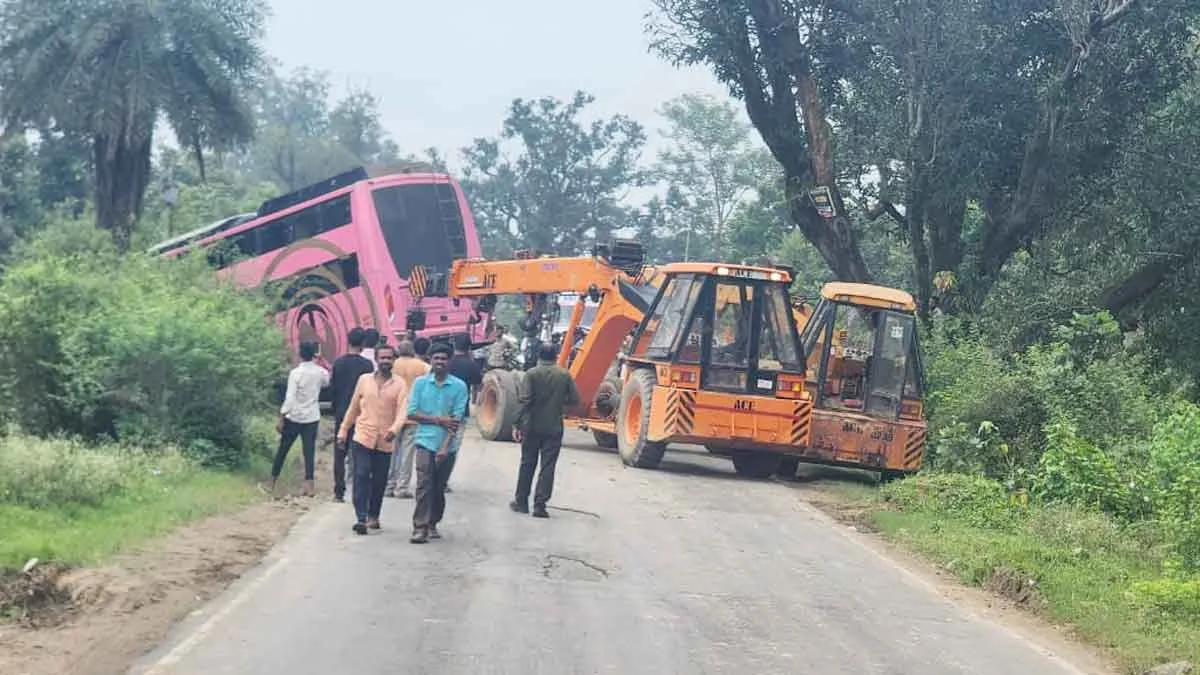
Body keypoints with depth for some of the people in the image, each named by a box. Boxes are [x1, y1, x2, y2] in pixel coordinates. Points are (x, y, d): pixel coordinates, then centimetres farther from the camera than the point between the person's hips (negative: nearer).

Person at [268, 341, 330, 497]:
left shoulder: (295, 373, -15)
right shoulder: (320, 372, -3)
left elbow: (289, 398, -18)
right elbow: (327, 383, 22)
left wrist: (281, 418, -14)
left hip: (294, 417, -2)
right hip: (312, 418, 2)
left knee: (283, 449, 11)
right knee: (309, 452, 2)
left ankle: (272, 482, 20)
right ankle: (309, 486, -5)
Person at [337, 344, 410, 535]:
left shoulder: (400, 384, 0)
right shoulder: (364, 380, 6)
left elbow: (402, 411, -11)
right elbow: (353, 408, 13)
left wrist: (394, 429, -29)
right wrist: (343, 431, 13)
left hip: (385, 442, 0)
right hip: (362, 438, 0)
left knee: (379, 481, 8)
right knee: (361, 477, -11)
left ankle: (373, 516, 24)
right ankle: (361, 518, -14)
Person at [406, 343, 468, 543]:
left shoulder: (459, 386, -1)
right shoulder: (420, 383, 2)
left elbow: (456, 419, -6)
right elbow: (411, 413, -1)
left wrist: (445, 446, -14)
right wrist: (438, 419, -9)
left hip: (447, 445, 1)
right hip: (425, 442, -1)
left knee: (439, 488, 9)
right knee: (424, 486, -9)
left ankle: (432, 524, 23)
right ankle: (420, 527, -9)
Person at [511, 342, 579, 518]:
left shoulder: (532, 374, -7)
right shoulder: (564, 375, -1)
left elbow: (523, 400, -15)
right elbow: (574, 400, -1)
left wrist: (517, 424, -14)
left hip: (532, 426, 0)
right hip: (554, 428, 0)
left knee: (527, 464, 13)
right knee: (547, 467, 2)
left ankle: (521, 502, 19)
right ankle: (540, 504, -4)